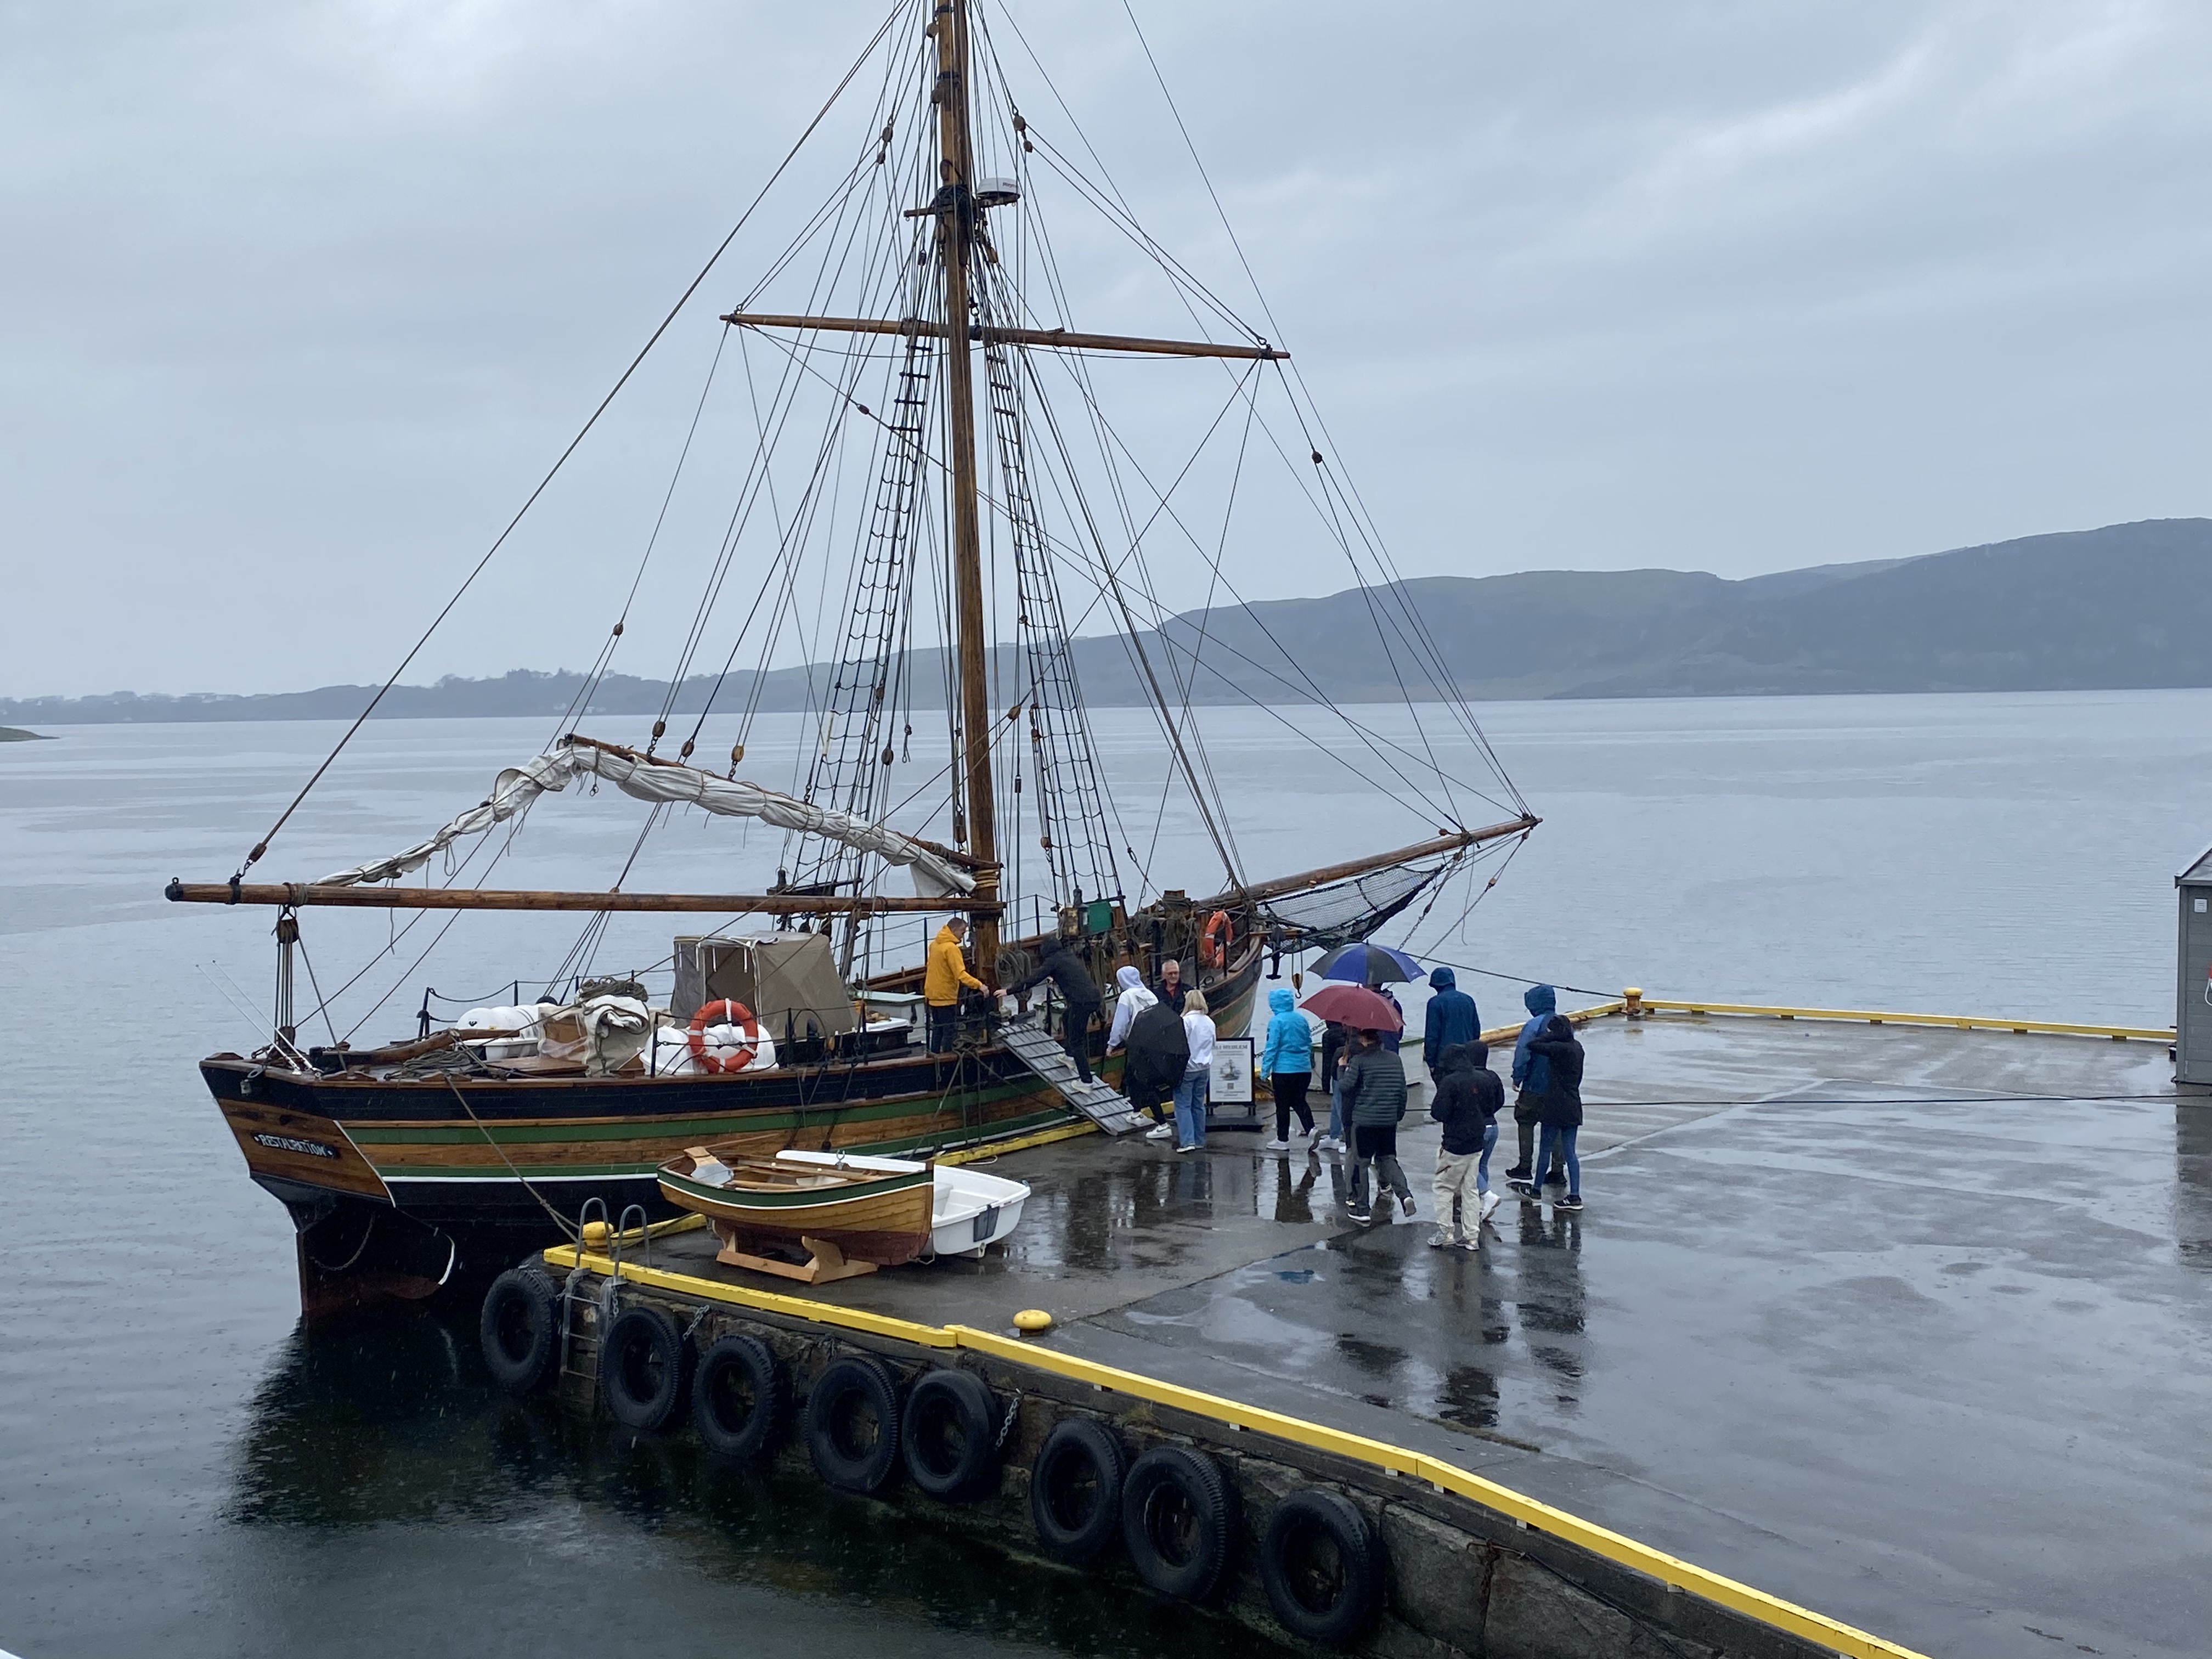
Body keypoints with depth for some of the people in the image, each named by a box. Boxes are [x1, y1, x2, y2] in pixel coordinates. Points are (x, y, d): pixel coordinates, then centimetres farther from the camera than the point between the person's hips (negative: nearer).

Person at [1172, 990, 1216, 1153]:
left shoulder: (1186, 1021, -16)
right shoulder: (1209, 1022, 4)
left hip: (1187, 1068, -6)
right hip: (1205, 1068, 6)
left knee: (1183, 1105, -2)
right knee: (1199, 1105, 15)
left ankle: (1188, 1141, -10)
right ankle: (1199, 1140, 19)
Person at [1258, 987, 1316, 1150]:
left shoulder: (1276, 1021, -11)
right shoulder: (1301, 1019, 8)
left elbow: (1272, 1048, -13)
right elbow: (1309, 1044, 17)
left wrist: (1265, 1072, -9)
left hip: (1283, 1069, -6)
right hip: (1304, 1069, 6)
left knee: (1282, 1105, 4)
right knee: (1299, 1101, 14)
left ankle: (1283, 1140, 9)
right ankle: (1311, 1129, -4)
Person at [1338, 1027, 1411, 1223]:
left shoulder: (1359, 1060, -10)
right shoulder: (1395, 1059, 6)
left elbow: (1345, 1086, -15)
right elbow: (1403, 1090, 10)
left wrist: (1342, 1070, 4)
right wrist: (1399, 1113, 21)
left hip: (1364, 1120, -5)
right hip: (1389, 1120, 5)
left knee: (1360, 1163, 6)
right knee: (1388, 1159, 16)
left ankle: (1361, 1209, 10)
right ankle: (1405, 1194, -6)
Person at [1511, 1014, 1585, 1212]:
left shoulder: (1559, 1048, -20)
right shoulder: (1577, 1047, 7)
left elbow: (1532, 1046, -20)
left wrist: (1551, 1035, -11)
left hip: (1556, 1107, -8)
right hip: (1573, 1107, 8)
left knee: (1545, 1148, 8)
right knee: (1569, 1152, 8)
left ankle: (1536, 1190, 22)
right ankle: (1575, 1195, 5)